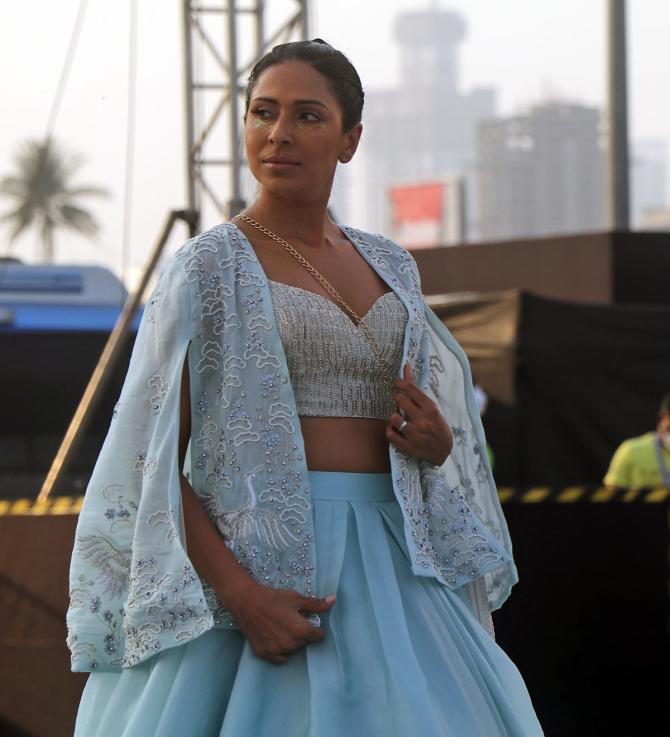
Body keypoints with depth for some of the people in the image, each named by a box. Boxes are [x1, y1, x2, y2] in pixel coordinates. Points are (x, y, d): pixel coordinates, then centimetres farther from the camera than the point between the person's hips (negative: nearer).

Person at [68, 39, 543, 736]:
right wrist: (239, 593, -21)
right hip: (266, 562, -5)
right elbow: (152, 462, -9)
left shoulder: (389, 265, 15)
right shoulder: (209, 265, -2)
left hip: (391, 564, 5)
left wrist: (439, 439, 2)